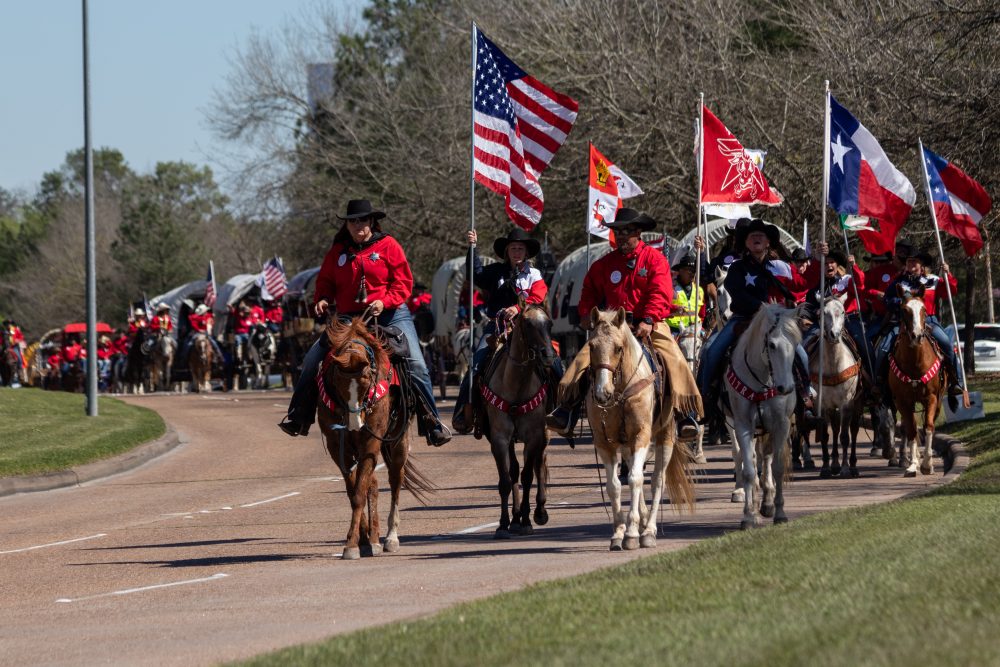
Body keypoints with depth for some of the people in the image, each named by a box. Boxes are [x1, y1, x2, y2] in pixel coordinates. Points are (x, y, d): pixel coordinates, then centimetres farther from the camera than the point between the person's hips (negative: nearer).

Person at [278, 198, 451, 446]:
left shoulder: (388, 246, -1)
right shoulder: (338, 251, 8)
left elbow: (403, 282, -4)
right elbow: (325, 281, 15)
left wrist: (384, 301, -20)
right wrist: (322, 299, -6)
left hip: (389, 315, -3)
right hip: (349, 318, 3)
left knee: (415, 365, -14)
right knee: (313, 358, -6)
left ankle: (432, 423, -4)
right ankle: (299, 418, 5)